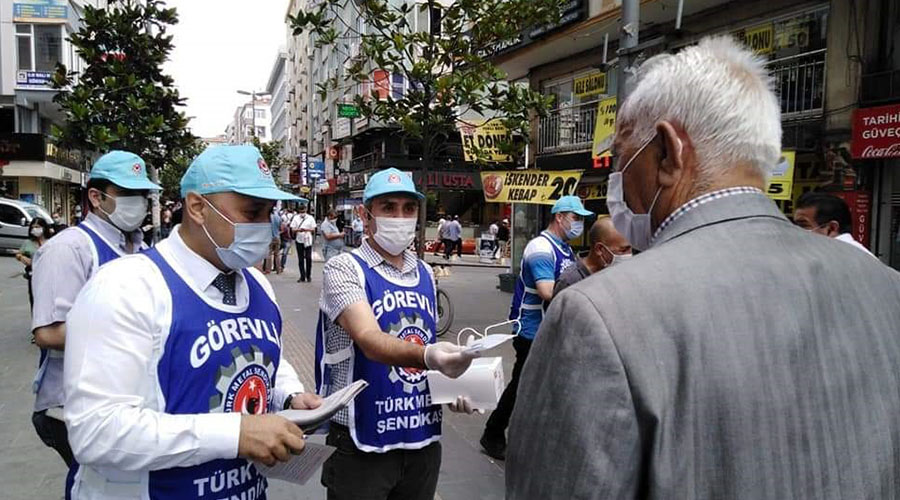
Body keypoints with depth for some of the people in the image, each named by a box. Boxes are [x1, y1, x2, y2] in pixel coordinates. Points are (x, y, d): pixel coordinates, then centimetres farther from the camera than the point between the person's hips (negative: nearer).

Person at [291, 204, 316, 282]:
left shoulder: (310, 218, 3)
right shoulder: (296, 218, 5)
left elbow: (313, 230, 1)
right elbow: (292, 230, 2)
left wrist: (306, 230, -18)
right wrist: (298, 230, -20)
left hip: (308, 241, -1)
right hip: (299, 241, 1)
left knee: (308, 258, -3)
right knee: (300, 259, 5)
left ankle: (308, 276, 11)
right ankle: (302, 276, 11)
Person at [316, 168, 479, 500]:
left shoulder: (425, 273, 6)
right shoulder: (344, 268, -12)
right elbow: (370, 341, -28)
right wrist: (427, 357, -45)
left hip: (424, 436, 6)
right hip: (362, 442, -5)